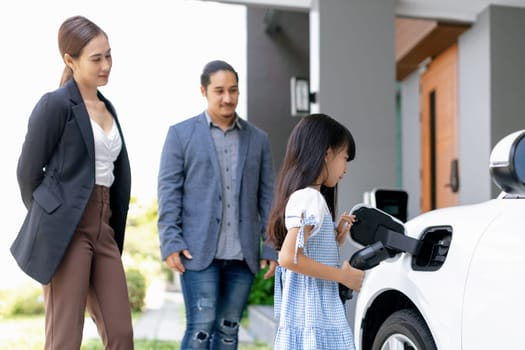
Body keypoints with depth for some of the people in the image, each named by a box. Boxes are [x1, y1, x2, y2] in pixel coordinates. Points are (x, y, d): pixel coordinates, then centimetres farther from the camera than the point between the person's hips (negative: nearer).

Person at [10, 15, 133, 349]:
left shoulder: (108, 108, 15)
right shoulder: (55, 104, -7)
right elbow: (28, 171, -3)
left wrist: (113, 229, 15)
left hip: (104, 229, 7)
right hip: (66, 231, -7)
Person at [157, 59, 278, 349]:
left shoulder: (258, 138, 12)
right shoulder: (181, 134, 5)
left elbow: (267, 196, 11)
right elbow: (168, 192, 0)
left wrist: (272, 247, 5)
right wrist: (170, 243, -9)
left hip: (242, 254, 3)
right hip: (199, 251, -3)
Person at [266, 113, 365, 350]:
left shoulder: (300, 197, 15)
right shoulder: (310, 198, -14)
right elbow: (289, 257, -25)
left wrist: (335, 239, 8)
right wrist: (344, 276, -18)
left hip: (303, 321, 10)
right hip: (315, 324, -10)